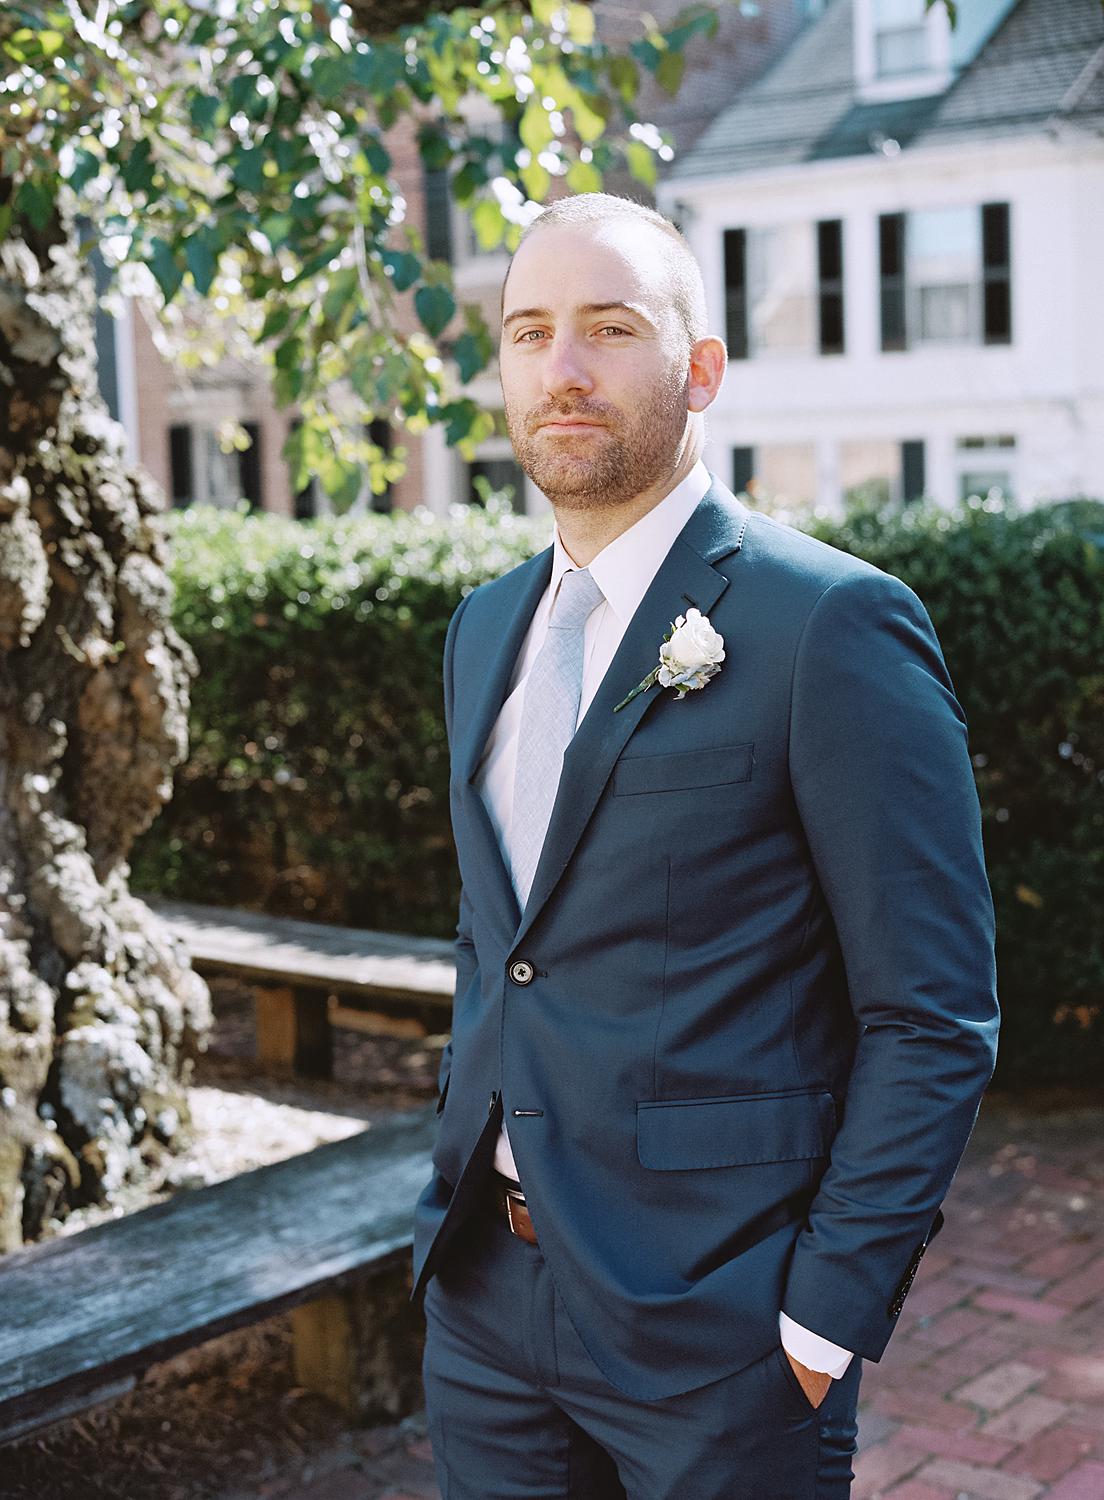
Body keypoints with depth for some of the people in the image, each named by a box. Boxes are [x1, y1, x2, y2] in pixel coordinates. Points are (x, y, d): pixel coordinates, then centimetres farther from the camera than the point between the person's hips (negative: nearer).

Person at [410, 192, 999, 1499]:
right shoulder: (486, 629, 9)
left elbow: (933, 1017, -14)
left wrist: (828, 1319, -15)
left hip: (719, 1320, -6)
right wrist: (459, 1196, 14)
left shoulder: (832, 622, -14)